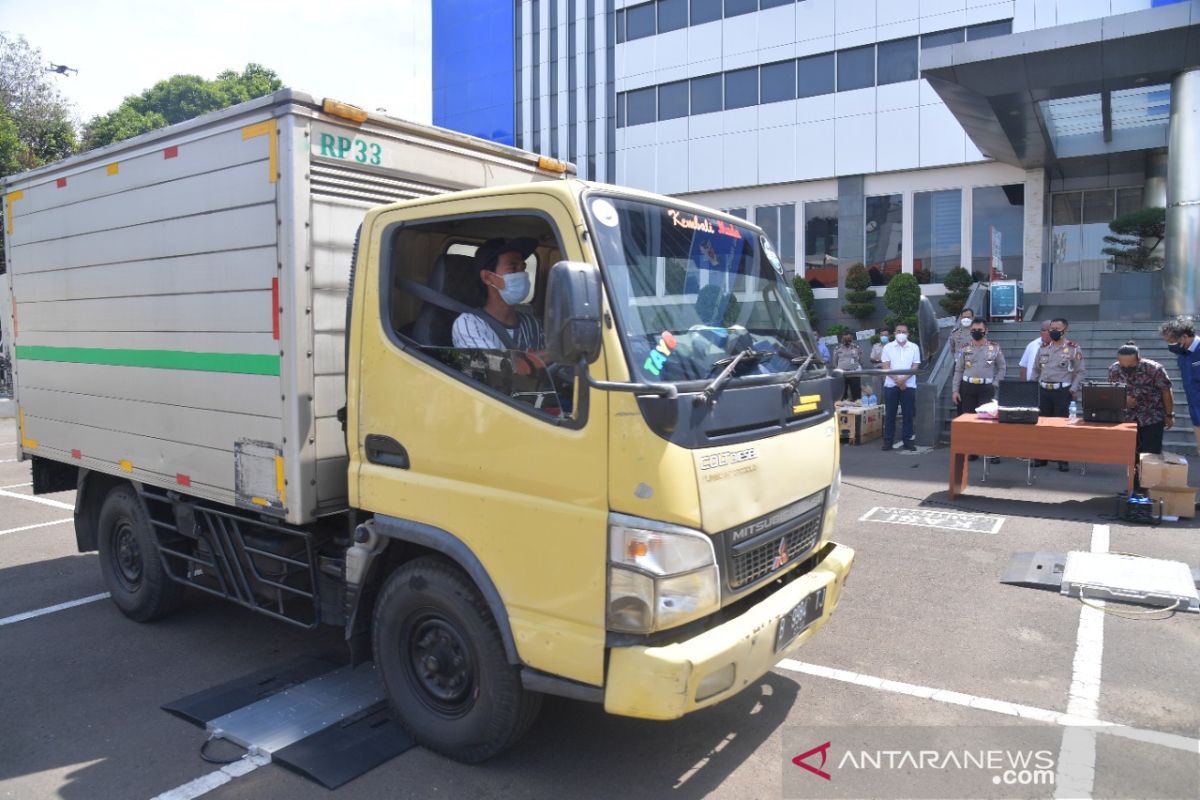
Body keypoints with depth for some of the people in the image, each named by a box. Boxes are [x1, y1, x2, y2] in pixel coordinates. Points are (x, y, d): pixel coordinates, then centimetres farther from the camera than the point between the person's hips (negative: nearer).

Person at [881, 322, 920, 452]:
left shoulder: (914, 347, 5)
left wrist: (903, 379, -15)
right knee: (890, 414, 2)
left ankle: (907, 440, 10)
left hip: (909, 385, 0)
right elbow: (886, 367, -3)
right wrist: (897, 380, -13)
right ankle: (888, 440, 8)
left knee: (908, 414, 3)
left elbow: (915, 367, -2)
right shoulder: (888, 347, 3)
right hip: (891, 385, 0)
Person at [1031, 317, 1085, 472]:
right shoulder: (1043, 348, 9)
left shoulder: (1074, 349, -3)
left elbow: (1079, 372, -3)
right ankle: (1041, 457, 16)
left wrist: (1073, 390, -11)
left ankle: (1063, 460, 5)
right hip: (1044, 390, 4)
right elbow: (1036, 369, 18)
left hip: (1062, 390, -4)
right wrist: (1038, 384, 11)